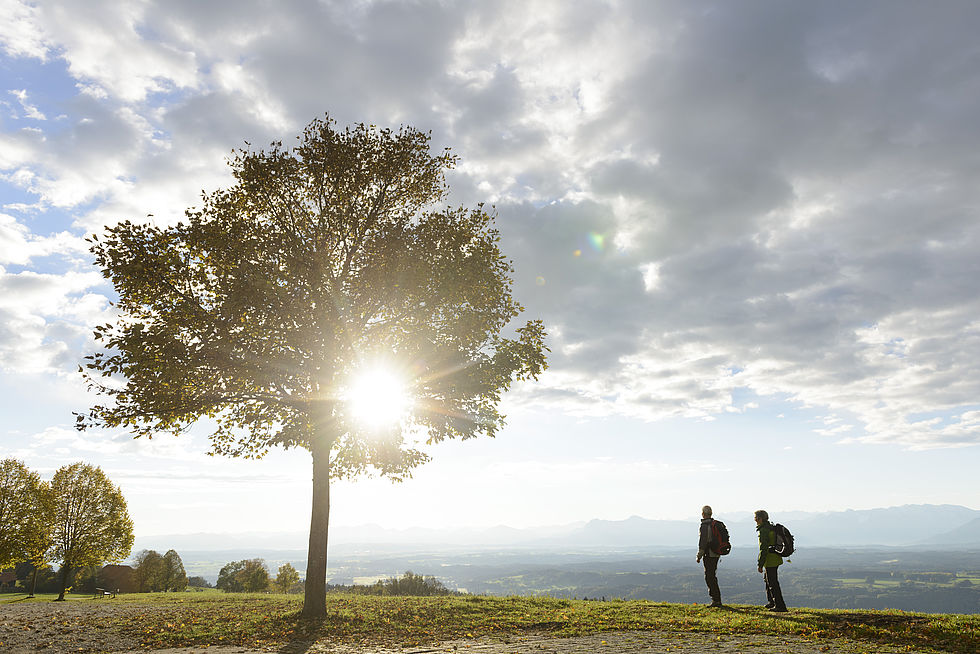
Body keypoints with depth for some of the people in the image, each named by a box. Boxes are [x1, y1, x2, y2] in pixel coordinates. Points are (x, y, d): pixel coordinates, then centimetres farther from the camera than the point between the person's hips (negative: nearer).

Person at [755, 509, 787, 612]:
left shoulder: (763, 531, -20)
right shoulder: (772, 527, 11)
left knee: (772, 583, -3)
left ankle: (780, 606, 1)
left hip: (770, 561, -10)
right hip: (776, 559, 10)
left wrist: (760, 564, -17)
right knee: (767, 579, 23)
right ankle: (772, 601, 32)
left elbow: (763, 549, -22)